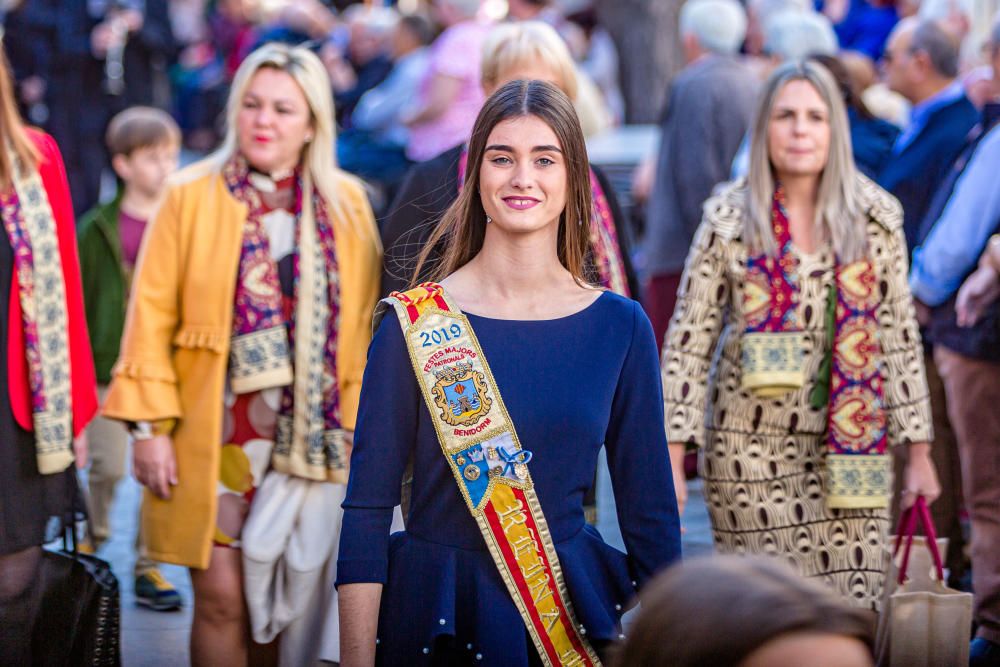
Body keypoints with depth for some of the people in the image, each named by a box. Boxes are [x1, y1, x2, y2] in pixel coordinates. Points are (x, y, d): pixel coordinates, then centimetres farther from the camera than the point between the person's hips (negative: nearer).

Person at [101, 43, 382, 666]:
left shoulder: (347, 205, 5)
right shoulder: (191, 198, 0)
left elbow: (366, 326, 6)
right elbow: (151, 315, -2)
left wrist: (362, 428, 2)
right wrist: (150, 426, -7)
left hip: (315, 440, 2)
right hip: (217, 435, -2)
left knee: (297, 601, 8)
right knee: (221, 597, -4)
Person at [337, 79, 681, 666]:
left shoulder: (620, 326, -1)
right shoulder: (413, 324, -6)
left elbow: (650, 509, 4)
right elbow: (368, 506, -6)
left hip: (574, 611, 2)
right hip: (431, 617, -1)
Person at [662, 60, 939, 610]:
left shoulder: (875, 218, 4)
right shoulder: (730, 219, -1)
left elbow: (901, 338, 8)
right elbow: (688, 341, 0)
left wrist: (918, 453, 8)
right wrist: (670, 461, -4)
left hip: (849, 447, 1)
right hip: (751, 447, -1)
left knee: (855, 609, -6)